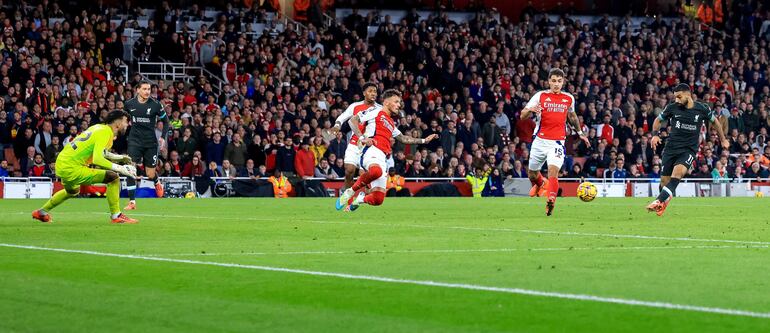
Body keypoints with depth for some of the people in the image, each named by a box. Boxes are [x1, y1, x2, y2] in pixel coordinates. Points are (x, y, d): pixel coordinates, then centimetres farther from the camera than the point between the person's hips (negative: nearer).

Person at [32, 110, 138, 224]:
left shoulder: (100, 127, 10)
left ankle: (41, 212, 55)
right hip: (72, 169, -10)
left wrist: (119, 157, 21)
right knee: (113, 177, -14)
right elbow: (97, 159, -29)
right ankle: (116, 216, -11)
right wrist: (119, 168, -26)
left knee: (72, 191, 40)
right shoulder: (105, 132, -17)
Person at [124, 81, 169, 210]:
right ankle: (132, 202, -10)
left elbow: (165, 121, 6)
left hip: (151, 142, -1)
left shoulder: (156, 105, -7)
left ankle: (157, 183, 43)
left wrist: (163, 138, -3)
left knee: (150, 175, 5)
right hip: (134, 140, 1)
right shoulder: (129, 104, -2)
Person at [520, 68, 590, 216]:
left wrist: (580, 133, 29)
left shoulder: (569, 98, 7)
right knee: (532, 173, 15)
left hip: (557, 142, -1)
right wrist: (531, 110, -25)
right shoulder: (540, 96, -1)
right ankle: (540, 184, 50)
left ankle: (551, 202, -31)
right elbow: (523, 116, -4)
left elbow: (572, 116, 28)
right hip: (540, 141, 1)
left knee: (553, 170, -23)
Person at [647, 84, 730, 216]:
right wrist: (655, 134, -3)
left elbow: (714, 121, 17)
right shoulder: (672, 108, -1)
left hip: (689, 149, -3)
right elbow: (658, 120, 16)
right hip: (671, 148, 3)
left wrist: (723, 139, 24)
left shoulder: (702, 109, -3)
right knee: (664, 180, -1)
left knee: (677, 172, -29)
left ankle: (659, 201, -38)